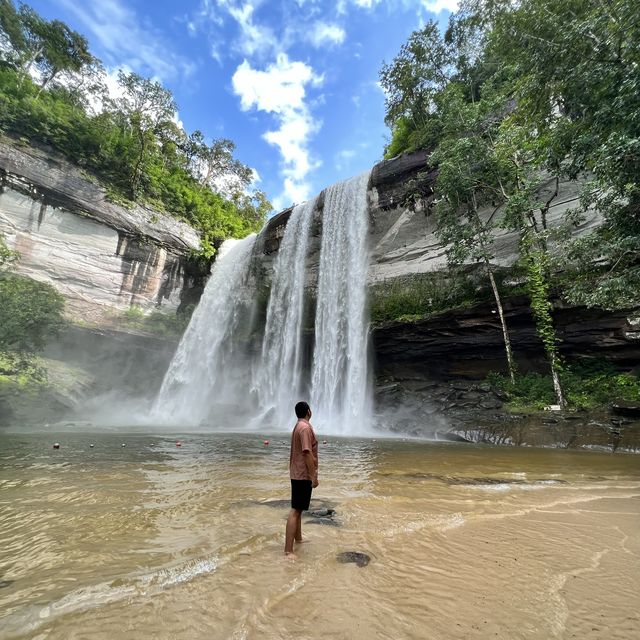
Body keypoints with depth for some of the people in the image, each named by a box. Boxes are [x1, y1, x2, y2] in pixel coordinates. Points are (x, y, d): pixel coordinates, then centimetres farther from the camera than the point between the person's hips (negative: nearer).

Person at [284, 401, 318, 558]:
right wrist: (314, 476, -21)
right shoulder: (306, 427, -20)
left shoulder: (298, 426, 11)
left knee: (298, 508, 20)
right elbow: (308, 453, -24)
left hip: (297, 473, 10)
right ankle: (288, 550, -4)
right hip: (303, 474, -10)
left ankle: (298, 537, 34)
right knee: (296, 510, -7)